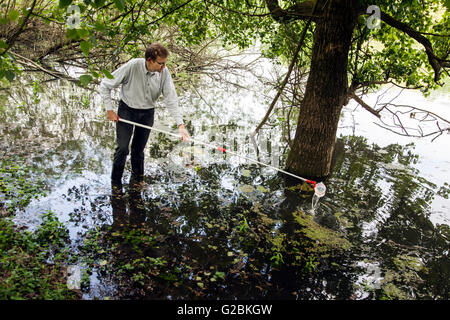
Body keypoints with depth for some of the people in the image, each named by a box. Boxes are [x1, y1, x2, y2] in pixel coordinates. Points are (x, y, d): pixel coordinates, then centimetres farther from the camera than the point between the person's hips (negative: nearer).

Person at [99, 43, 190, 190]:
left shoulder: (164, 73, -15)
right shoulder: (132, 66, -24)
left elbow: (171, 100, -17)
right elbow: (104, 85, -13)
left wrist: (180, 124, -27)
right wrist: (109, 109, -13)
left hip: (147, 113, 2)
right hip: (127, 110, -2)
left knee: (138, 149, 8)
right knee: (122, 147, -5)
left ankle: (137, 180, 30)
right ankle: (116, 184, 13)